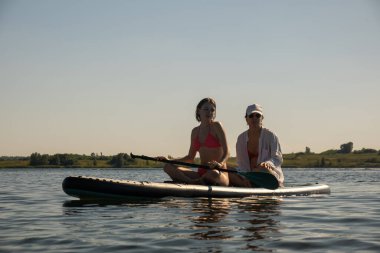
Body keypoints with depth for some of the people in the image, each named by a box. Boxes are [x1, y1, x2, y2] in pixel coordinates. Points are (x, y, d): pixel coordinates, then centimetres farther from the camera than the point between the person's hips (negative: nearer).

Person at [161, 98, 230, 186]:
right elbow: (190, 158, 19)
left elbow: (226, 153, -9)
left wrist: (220, 164, -31)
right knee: (168, 167, -10)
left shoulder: (216, 126, -2)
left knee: (213, 174, -42)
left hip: (220, 174, -5)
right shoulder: (195, 131, 14)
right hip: (201, 173, 6)